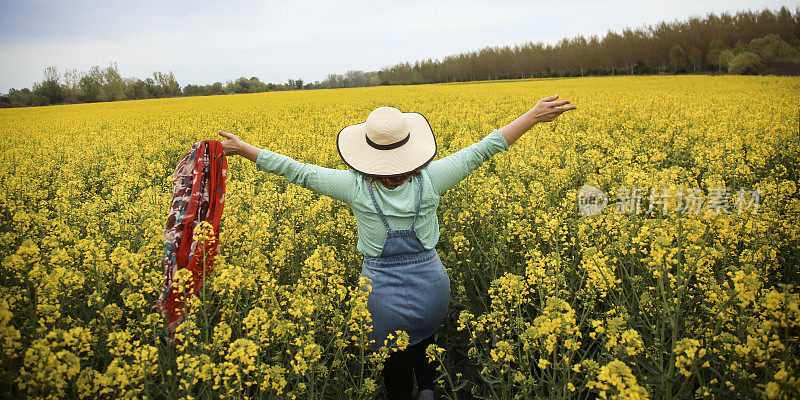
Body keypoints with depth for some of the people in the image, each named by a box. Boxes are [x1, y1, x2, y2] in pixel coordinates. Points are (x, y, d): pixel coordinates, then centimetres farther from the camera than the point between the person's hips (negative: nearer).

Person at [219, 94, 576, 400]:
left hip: (383, 299, -1)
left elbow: (298, 171, -7)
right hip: (432, 294, 2)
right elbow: (480, 151, -7)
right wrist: (533, 116, 1)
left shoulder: (355, 187, -16)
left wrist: (242, 149, 5)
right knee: (424, 333, 35)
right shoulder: (429, 180, -13)